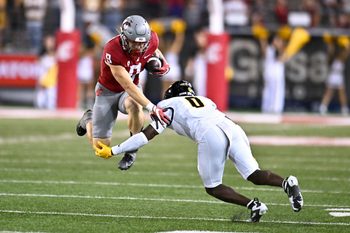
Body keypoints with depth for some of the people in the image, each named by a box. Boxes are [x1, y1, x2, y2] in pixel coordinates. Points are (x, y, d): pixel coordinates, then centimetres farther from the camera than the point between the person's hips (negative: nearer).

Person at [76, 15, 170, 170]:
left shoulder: (151, 40, -20)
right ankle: (89, 119, 36)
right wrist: (151, 108, -44)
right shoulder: (113, 51, -36)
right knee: (101, 147, 1)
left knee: (134, 106, -38)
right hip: (107, 91, -3)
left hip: (132, 88, 3)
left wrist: (162, 62, -12)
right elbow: (128, 86, -37)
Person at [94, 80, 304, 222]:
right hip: (233, 128, 5)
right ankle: (286, 183, -22)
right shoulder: (205, 101, 40)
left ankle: (253, 205, -9)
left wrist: (113, 151, 25)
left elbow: (147, 135, 20)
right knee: (254, 175, 7)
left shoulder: (168, 105, 25)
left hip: (210, 136, -5)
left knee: (213, 187, 10)